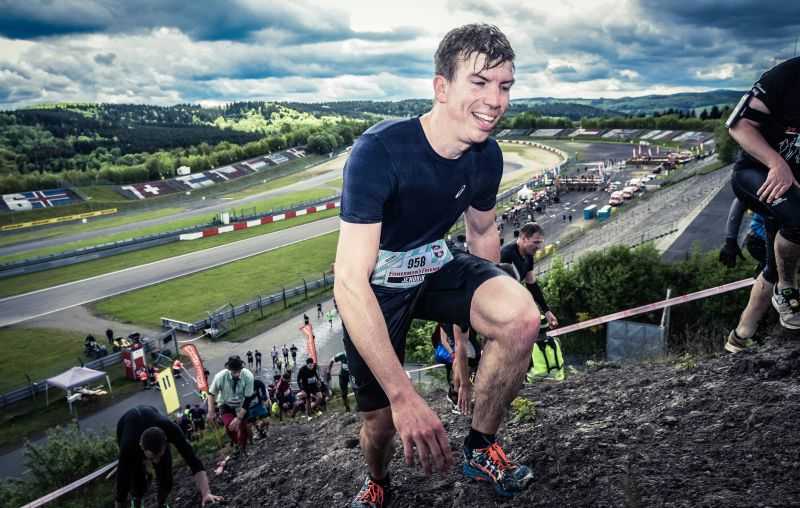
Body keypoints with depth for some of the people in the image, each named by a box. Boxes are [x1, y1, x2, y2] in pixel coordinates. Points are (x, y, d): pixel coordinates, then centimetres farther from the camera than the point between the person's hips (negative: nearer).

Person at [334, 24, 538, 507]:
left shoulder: (487, 155, -11)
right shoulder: (380, 150, -31)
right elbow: (349, 283, -36)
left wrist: (488, 309, 21)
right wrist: (405, 396, -41)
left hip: (437, 265, 4)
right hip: (376, 284, -3)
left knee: (523, 316, -25)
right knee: (382, 420, 3)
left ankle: (482, 447, 0)